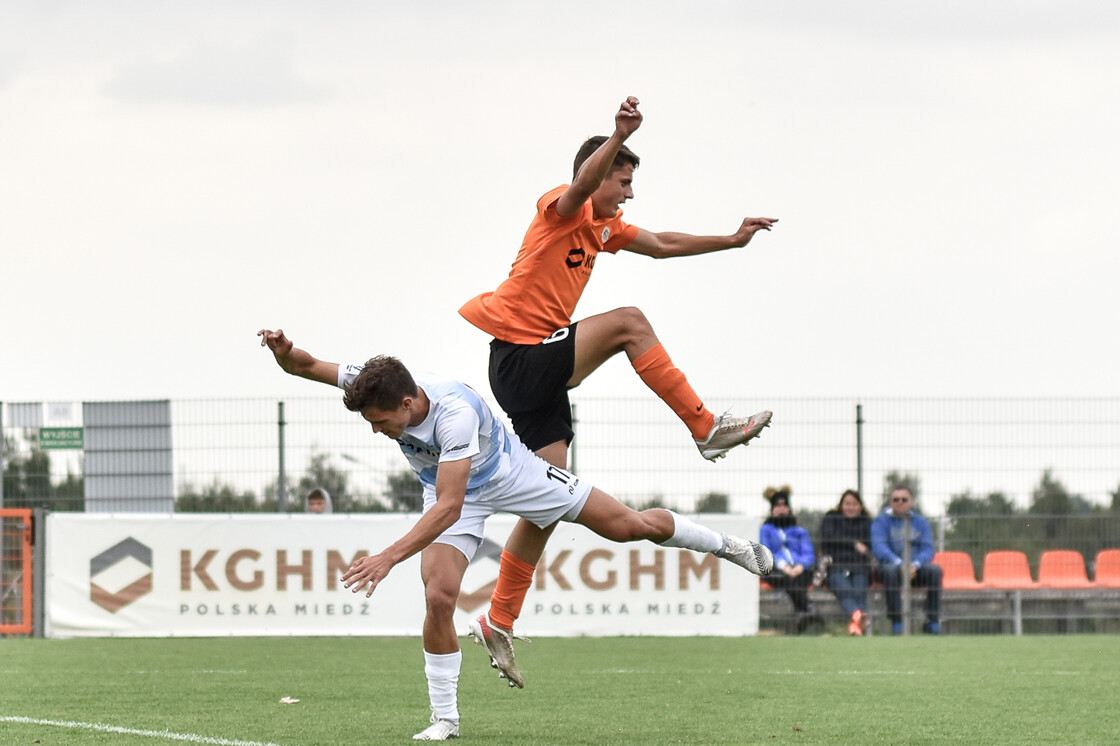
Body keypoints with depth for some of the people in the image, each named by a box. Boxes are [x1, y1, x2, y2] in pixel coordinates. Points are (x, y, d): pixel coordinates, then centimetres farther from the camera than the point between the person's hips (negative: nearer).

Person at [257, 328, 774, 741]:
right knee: (438, 596, -17)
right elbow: (306, 366, -18)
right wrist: (284, 352, -43)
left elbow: (449, 507, -49)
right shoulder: (375, 385, -28)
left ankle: (722, 545, 30)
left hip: (510, 474, -4)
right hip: (448, 490, 4)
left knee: (629, 526, 4)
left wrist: (389, 558, -56)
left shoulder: (455, 413, -45)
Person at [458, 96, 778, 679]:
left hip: (540, 373, 9)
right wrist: (620, 137, -49)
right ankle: (706, 429, -17)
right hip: (519, 356, -9)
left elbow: (663, 245, 32)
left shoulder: (604, 229, 20)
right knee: (627, 323, -22)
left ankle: (499, 622, 12)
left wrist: (733, 240, 32)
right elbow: (583, 182, -32)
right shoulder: (560, 208, -9)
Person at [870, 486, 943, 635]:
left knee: (935, 570, -27)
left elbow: (928, 550, 0)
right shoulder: (881, 521, 4)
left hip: (916, 568, 3)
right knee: (890, 571, -37)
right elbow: (878, 548, -12)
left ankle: (932, 621, -25)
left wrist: (915, 565, -22)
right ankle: (896, 623, -35)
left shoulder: (920, 522, 12)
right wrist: (899, 564, -28)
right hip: (890, 565, -3)